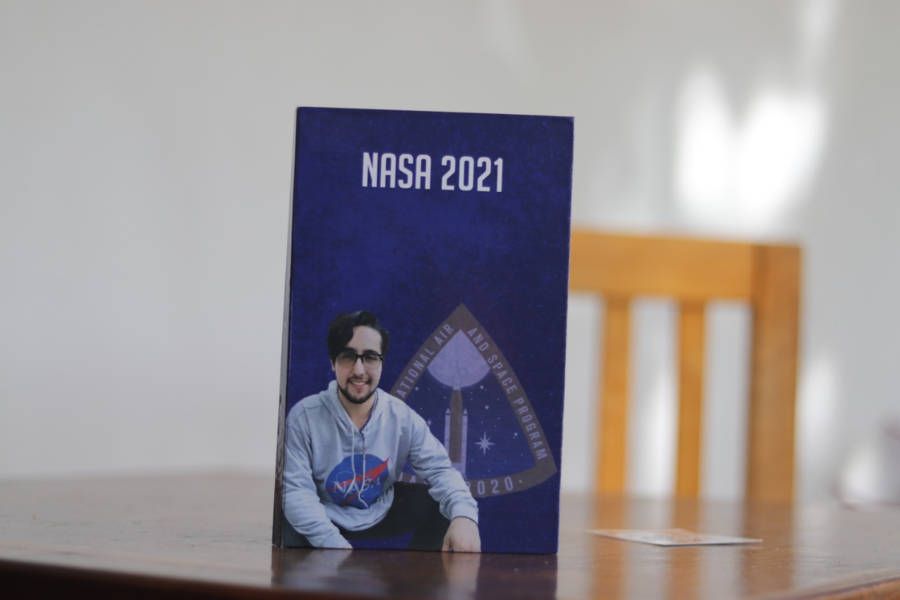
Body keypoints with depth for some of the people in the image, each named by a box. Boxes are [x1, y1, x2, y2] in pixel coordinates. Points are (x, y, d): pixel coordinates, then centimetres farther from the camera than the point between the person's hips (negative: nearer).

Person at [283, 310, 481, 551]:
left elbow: (439, 469, -15)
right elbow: (296, 490, -25)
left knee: (444, 509, -14)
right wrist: (336, 547, -38)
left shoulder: (403, 417, -12)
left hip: (382, 513, 4)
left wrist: (464, 514, -39)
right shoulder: (303, 416, -21)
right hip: (326, 521, -3)